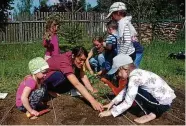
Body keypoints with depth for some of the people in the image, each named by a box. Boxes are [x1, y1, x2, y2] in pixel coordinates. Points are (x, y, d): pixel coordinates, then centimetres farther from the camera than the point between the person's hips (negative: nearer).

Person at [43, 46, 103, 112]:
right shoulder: (65, 62, -38)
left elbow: (83, 76, -16)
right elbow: (77, 84, -47)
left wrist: (92, 90, -30)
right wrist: (93, 101, -52)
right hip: (44, 76, -7)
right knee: (62, 76, -36)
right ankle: (48, 90, -9)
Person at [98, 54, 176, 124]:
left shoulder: (134, 77, -21)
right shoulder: (136, 72, 6)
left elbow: (127, 103, -21)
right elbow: (125, 91, 18)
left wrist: (110, 112, -11)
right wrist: (112, 103, 14)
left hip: (164, 103, -9)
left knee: (135, 92, -14)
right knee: (131, 91, 14)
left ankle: (151, 114, -1)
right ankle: (155, 111, 14)